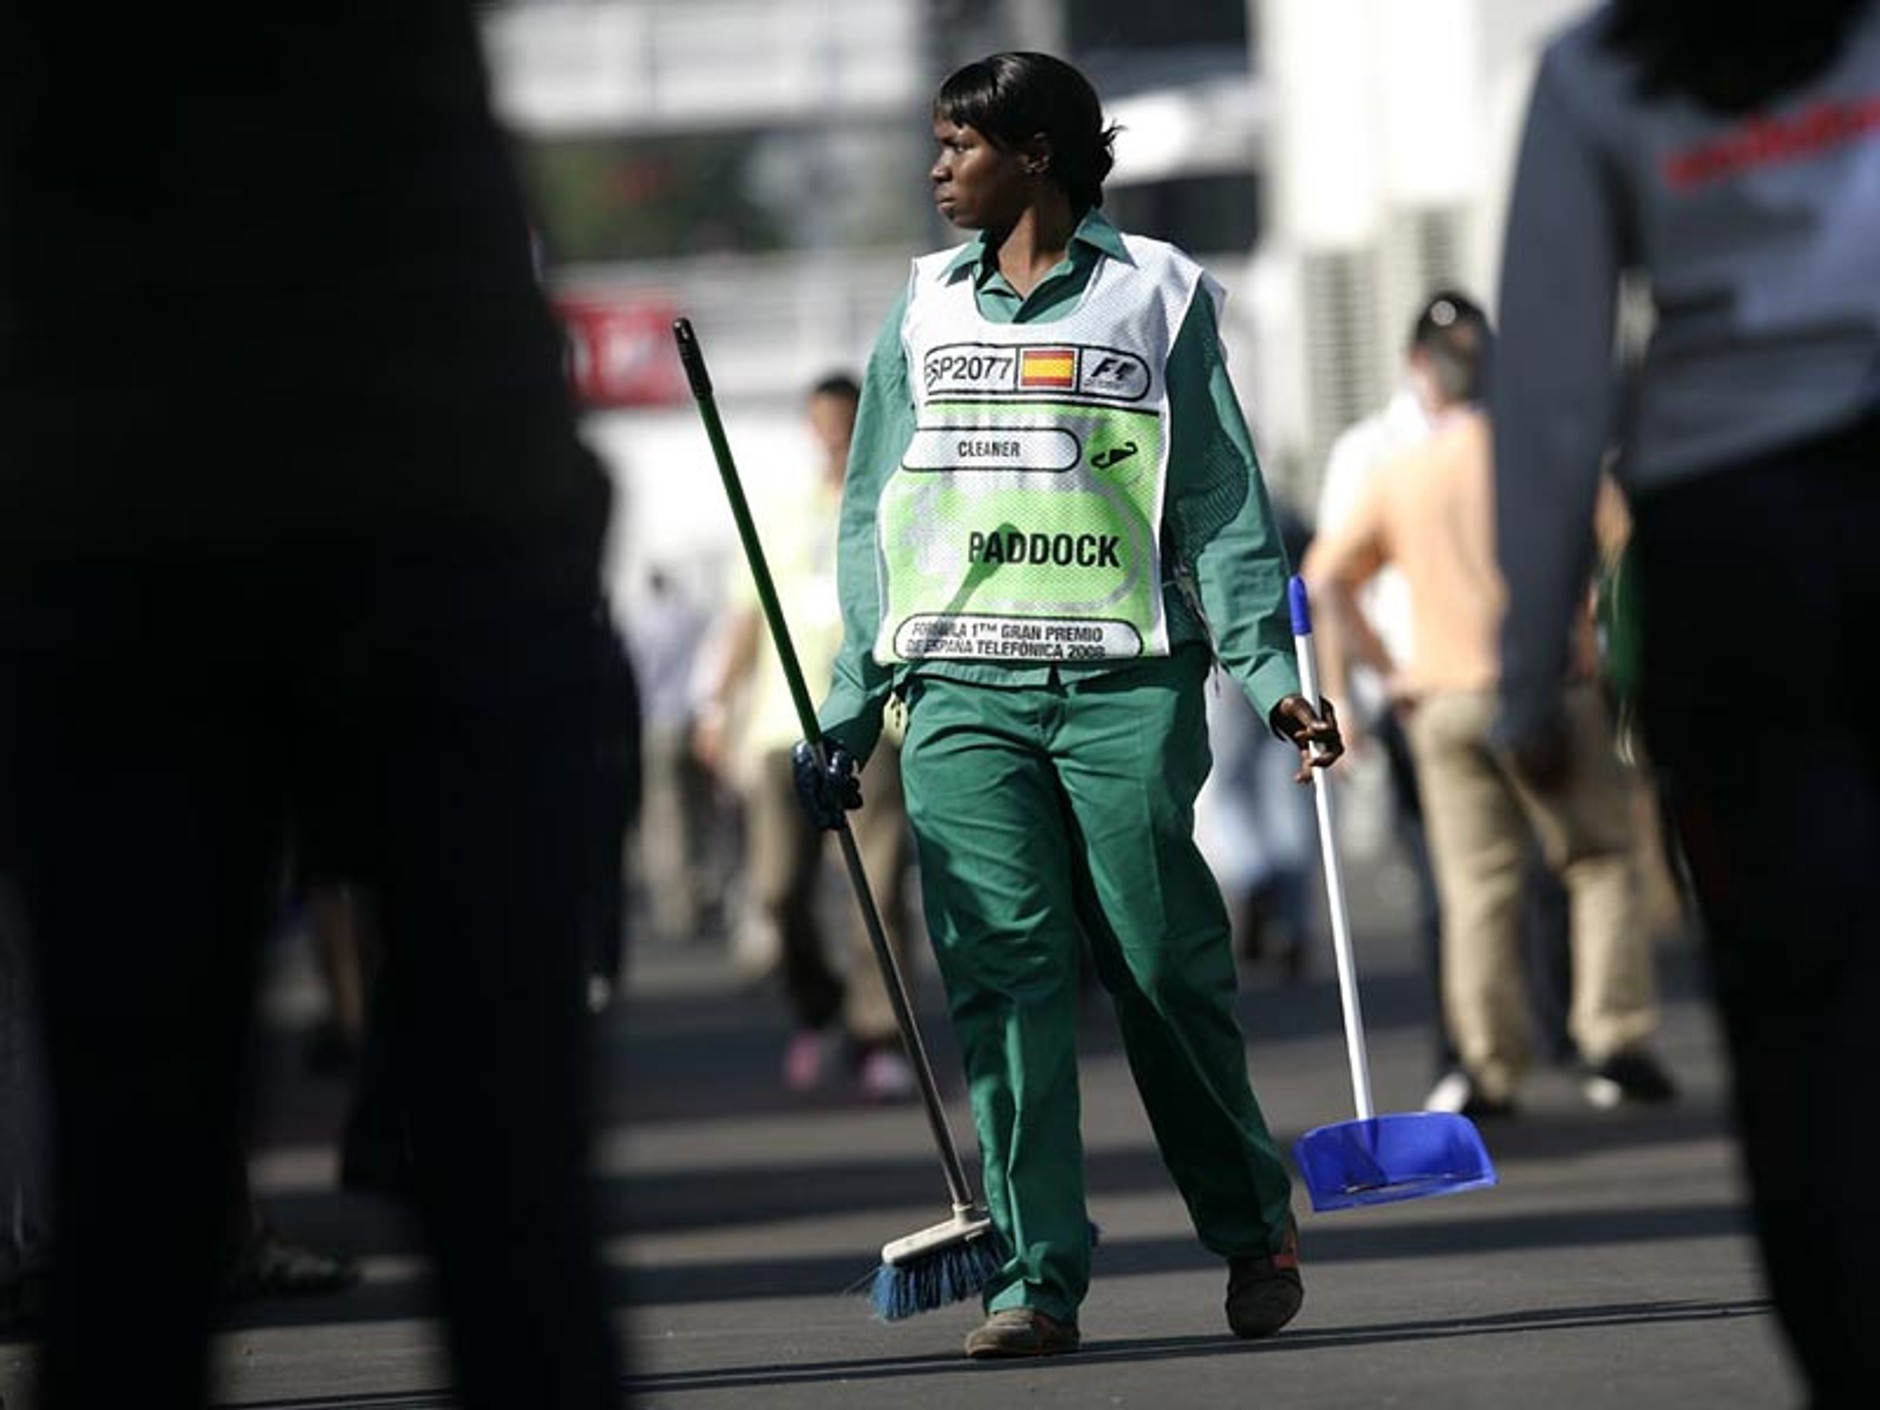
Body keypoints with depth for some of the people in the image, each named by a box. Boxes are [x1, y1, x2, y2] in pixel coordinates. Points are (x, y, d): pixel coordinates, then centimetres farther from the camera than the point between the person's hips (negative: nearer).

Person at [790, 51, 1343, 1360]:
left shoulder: (1155, 294, 6)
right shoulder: (927, 310, 16)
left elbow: (1221, 503, 4)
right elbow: (875, 519, 17)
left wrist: (1271, 672, -7)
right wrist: (851, 710, 11)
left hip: (1127, 685, -3)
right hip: (964, 691, 3)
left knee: (1165, 969, -2)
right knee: (1004, 975, -8)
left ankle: (1254, 1225, 19)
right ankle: (1037, 1275, -7)